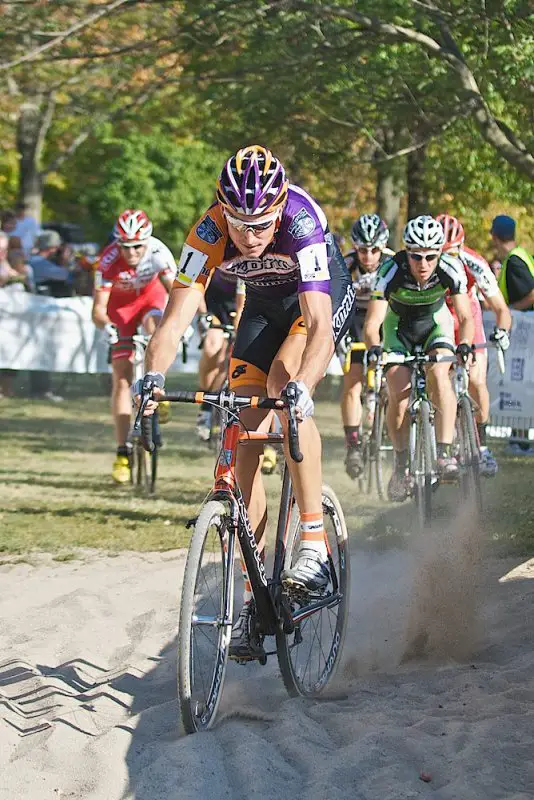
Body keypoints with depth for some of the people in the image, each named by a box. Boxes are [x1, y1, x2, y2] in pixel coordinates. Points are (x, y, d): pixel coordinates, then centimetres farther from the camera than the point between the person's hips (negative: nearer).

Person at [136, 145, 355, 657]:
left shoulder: (301, 222, -37)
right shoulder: (209, 234, -29)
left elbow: (318, 324, -44)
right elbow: (176, 318, -32)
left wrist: (300, 387, -61)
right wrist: (153, 376, -50)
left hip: (325, 299, -4)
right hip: (263, 307, 4)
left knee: (285, 391, -32)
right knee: (245, 442, -6)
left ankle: (315, 545, -26)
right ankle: (253, 594, 0)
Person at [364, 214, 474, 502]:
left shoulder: (450, 269, -30)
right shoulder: (391, 270, -33)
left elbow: (466, 317, -28)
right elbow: (373, 323, -36)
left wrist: (464, 345, -48)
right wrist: (374, 349, -56)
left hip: (436, 323, 0)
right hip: (398, 326, 0)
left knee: (438, 373, -29)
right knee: (398, 396, -17)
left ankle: (445, 453, -26)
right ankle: (401, 464, 4)